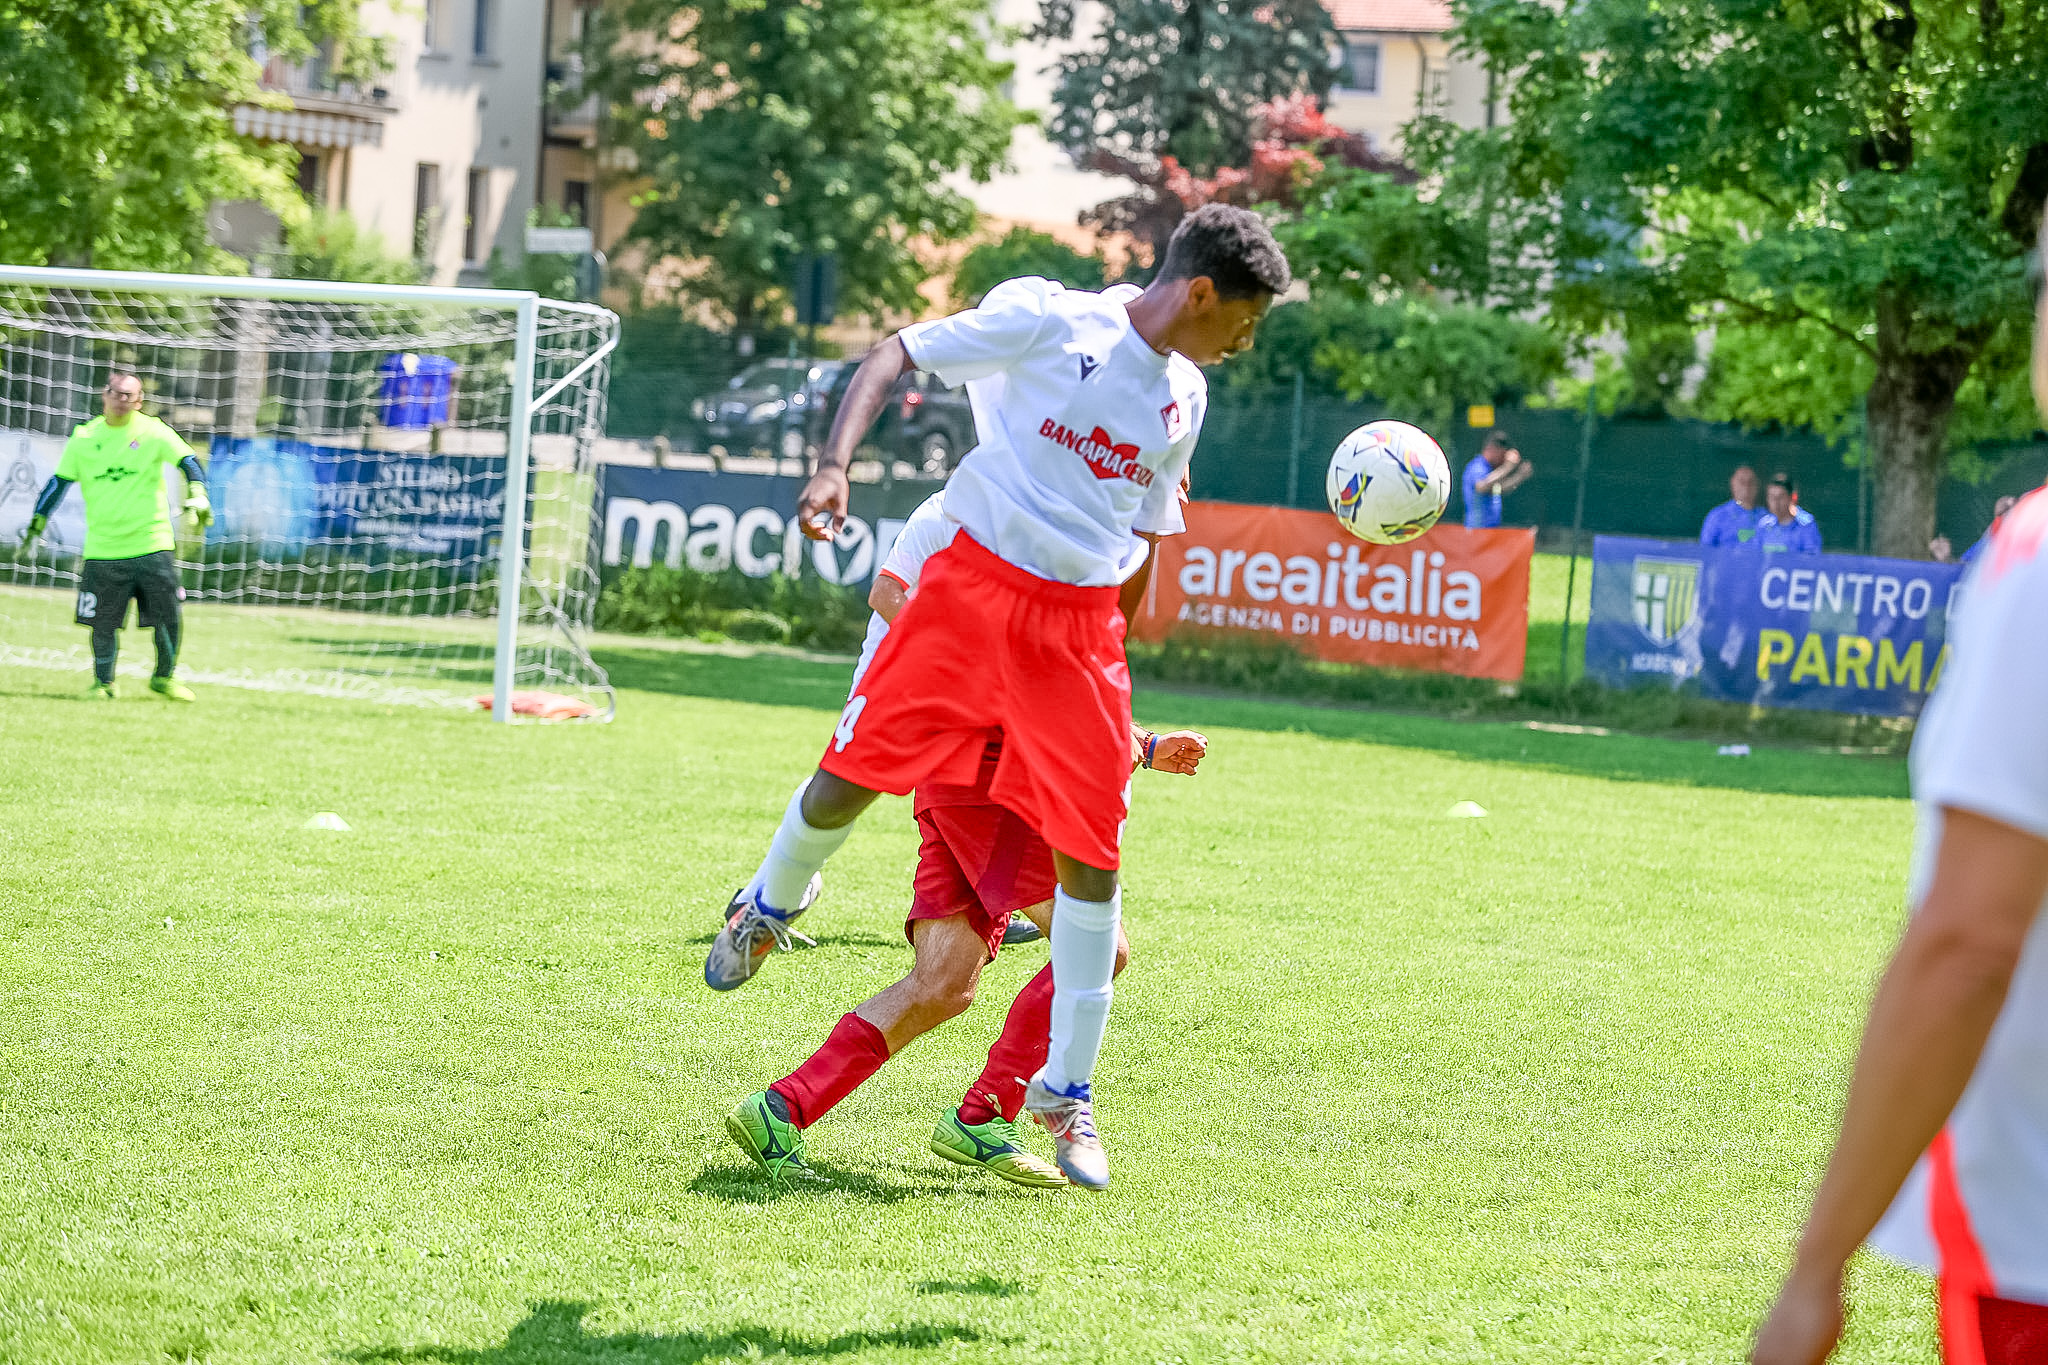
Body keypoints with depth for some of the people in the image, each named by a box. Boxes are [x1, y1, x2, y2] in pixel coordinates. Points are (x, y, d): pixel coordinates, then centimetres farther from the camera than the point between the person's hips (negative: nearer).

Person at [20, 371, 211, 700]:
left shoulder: (153, 432, 0)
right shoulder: (84, 437, 6)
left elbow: (188, 461, -6)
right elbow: (59, 481, 12)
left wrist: (197, 495, -24)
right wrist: (37, 522, 8)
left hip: (152, 546, -1)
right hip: (102, 549, 1)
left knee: (170, 617, -3)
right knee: (103, 623, 0)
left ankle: (164, 677, 19)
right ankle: (103, 682, 20)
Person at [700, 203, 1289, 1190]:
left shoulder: (1183, 398, 12)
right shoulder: (1044, 319, -6)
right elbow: (895, 354, -4)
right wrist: (835, 464, -19)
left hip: (1078, 626, 4)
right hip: (971, 588, -4)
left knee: (1090, 854, -3)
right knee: (849, 777, -4)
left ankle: (1065, 1094, 9)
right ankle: (767, 907, 32)